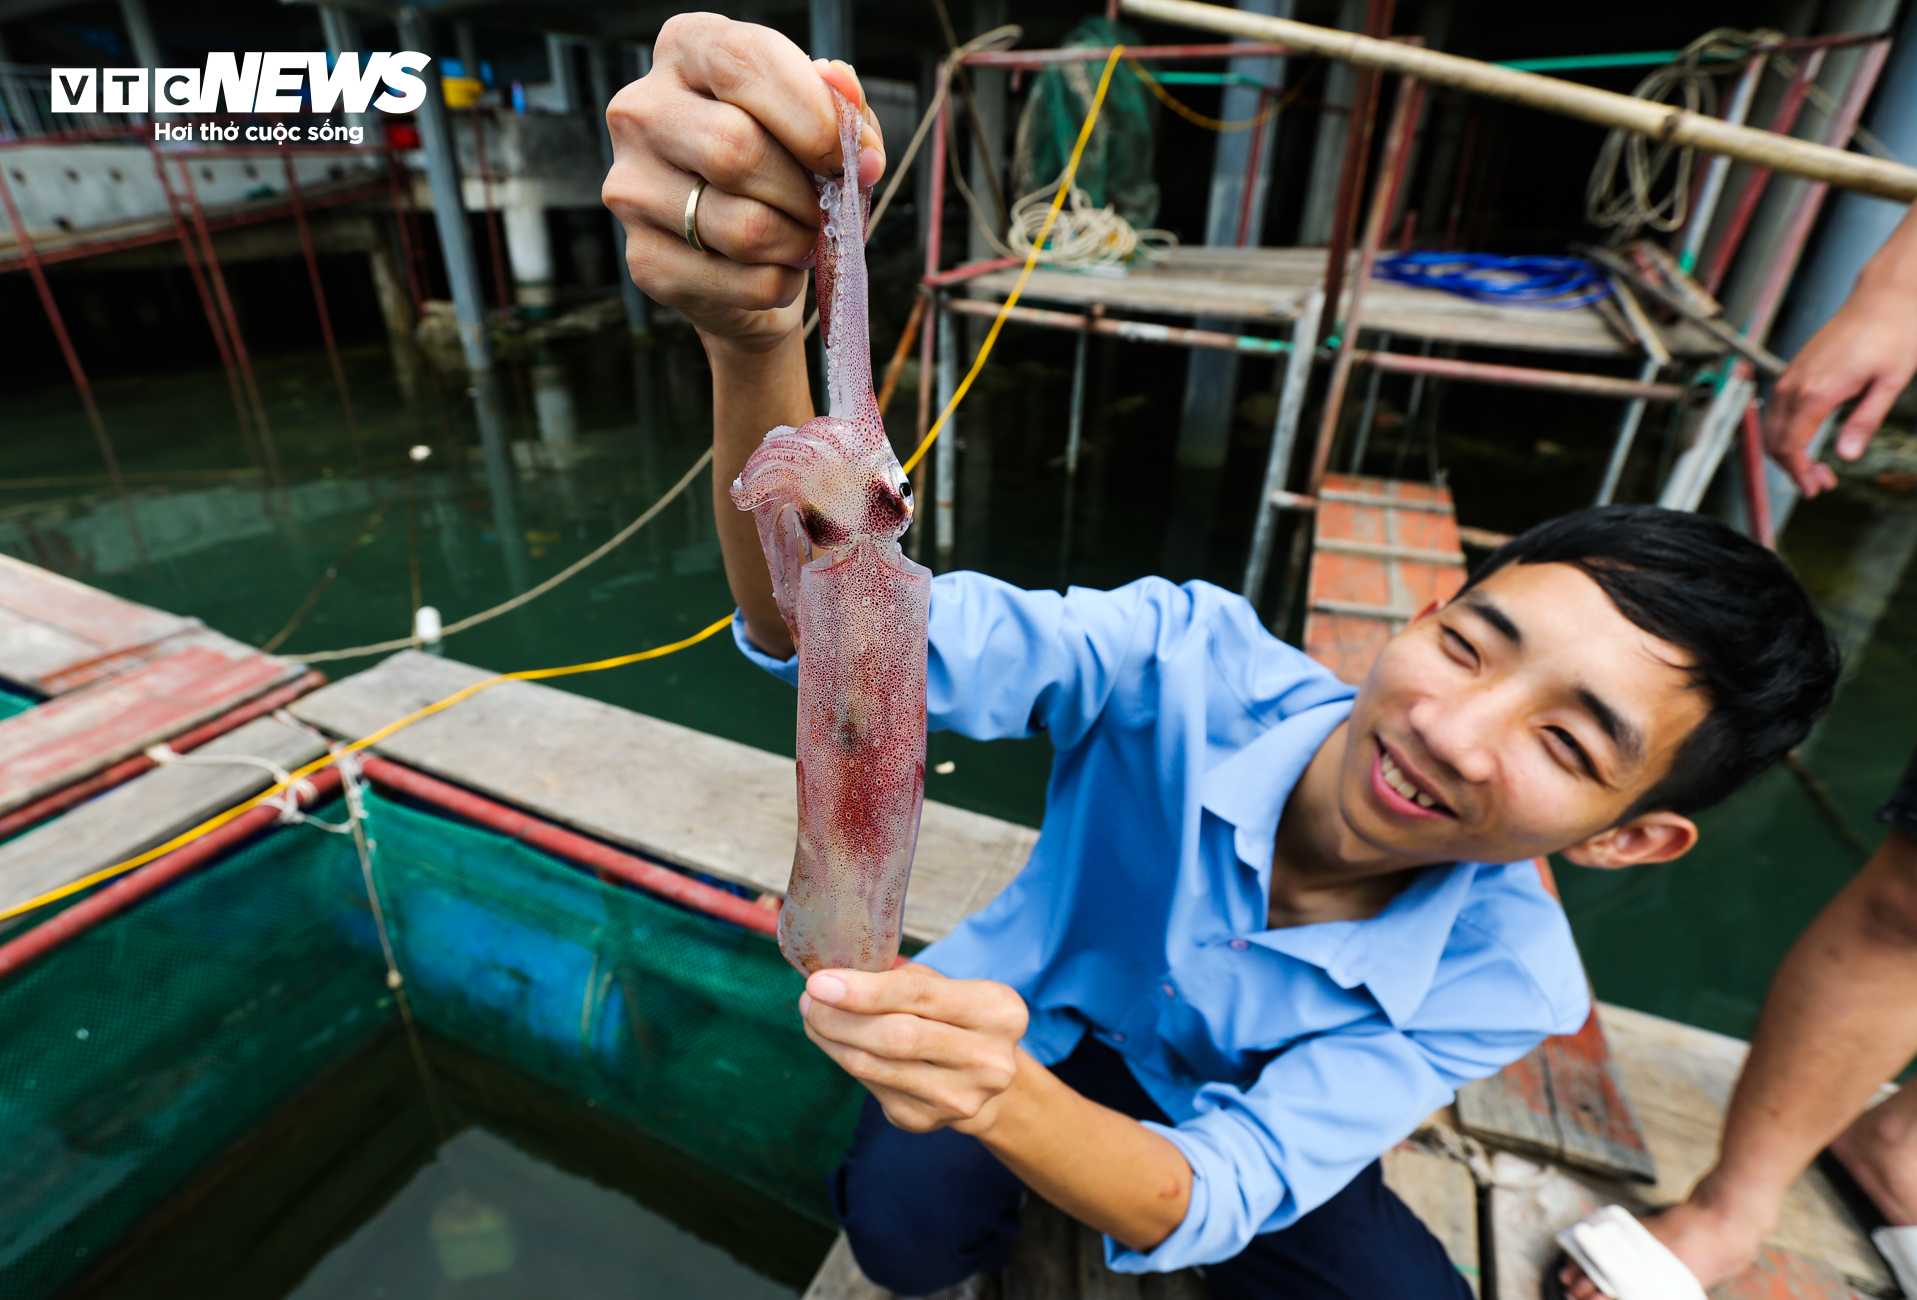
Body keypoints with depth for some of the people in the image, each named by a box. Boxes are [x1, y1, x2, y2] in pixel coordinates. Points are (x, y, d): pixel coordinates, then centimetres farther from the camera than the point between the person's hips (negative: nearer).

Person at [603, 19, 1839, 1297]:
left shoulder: (1501, 982, -23)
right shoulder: (1186, 655, -32)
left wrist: (1002, 1100, -52)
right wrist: (754, 336, -67)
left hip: (1233, 1112, 2)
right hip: (1022, 1007, -1)